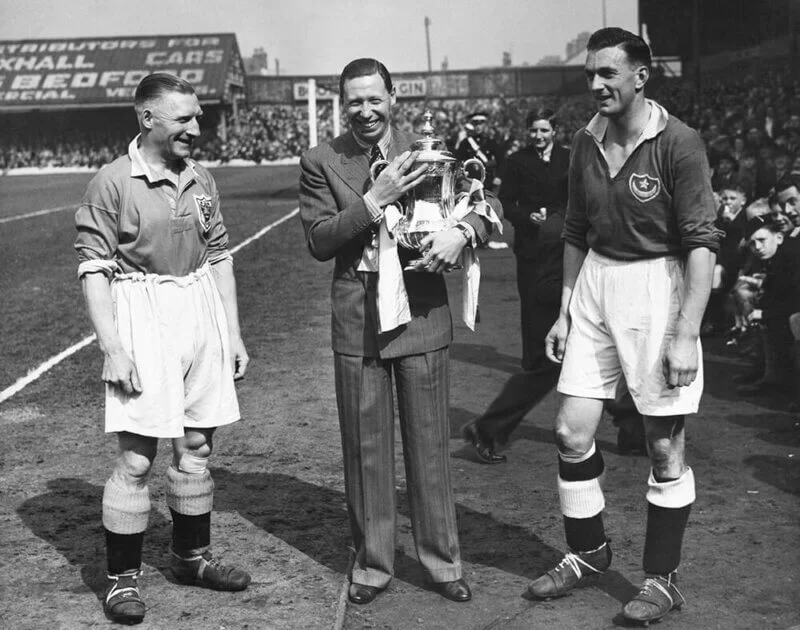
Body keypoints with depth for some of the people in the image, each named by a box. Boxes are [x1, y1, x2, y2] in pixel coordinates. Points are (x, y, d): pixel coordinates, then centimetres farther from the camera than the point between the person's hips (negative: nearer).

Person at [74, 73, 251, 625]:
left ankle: (192, 556, 30)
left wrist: (234, 331, 11)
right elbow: (94, 269, -10)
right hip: (142, 316, -6)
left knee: (197, 446, 14)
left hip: (202, 311, 6)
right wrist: (112, 348, -16)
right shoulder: (112, 183, -10)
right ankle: (123, 576, 10)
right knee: (137, 457, -4)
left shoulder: (201, 180, 7)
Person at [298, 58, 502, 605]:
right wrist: (375, 201, -19)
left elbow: (488, 203, 4)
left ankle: (442, 561, 22)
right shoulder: (321, 163, 1)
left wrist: (462, 231, -18)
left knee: (430, 444, 8)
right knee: (366, 450, 9)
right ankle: (372, 564, 24)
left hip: (423, 313, 0)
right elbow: (319, 242, -8)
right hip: (357, 320, 0)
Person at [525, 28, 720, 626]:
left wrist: (686, 336, -19)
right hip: (594, 287, 6)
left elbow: (702, 242, -14)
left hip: (657, 288, -6)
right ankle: (588, 551, 28)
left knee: (665, 445, 3)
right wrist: (564, 311, 12)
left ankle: (663, 578, 19)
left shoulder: (677, 143, -13)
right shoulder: (587, 142, 6)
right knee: (571, 432, 7)